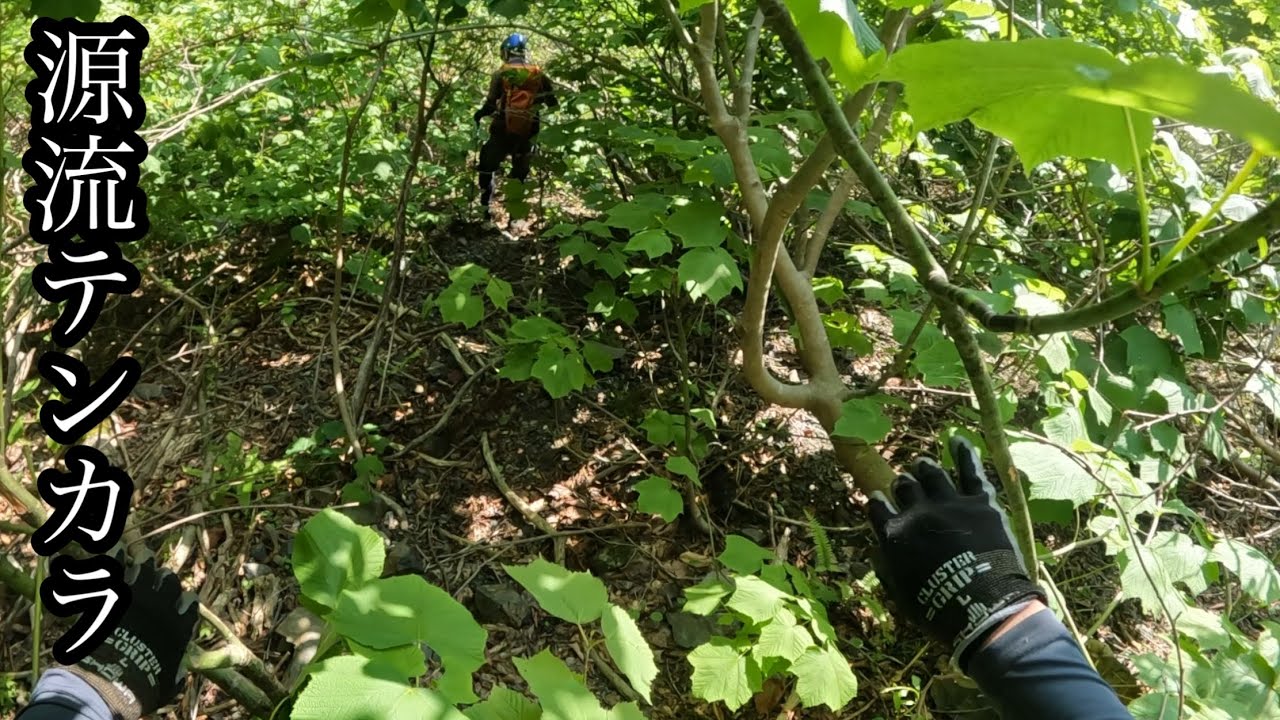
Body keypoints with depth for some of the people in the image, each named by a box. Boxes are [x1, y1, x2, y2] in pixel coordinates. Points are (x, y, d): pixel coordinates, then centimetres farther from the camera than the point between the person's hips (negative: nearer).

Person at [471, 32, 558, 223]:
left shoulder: (501, 74, -3)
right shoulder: (539, 75, 2)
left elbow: (491, 105, -9)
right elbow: (553, 104, 4)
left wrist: (477, 115, 9)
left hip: (502, 131, -2)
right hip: (528, 134, 2)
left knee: (486, 168, 14)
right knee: (520, 174, 18)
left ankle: (485, 208, 9)